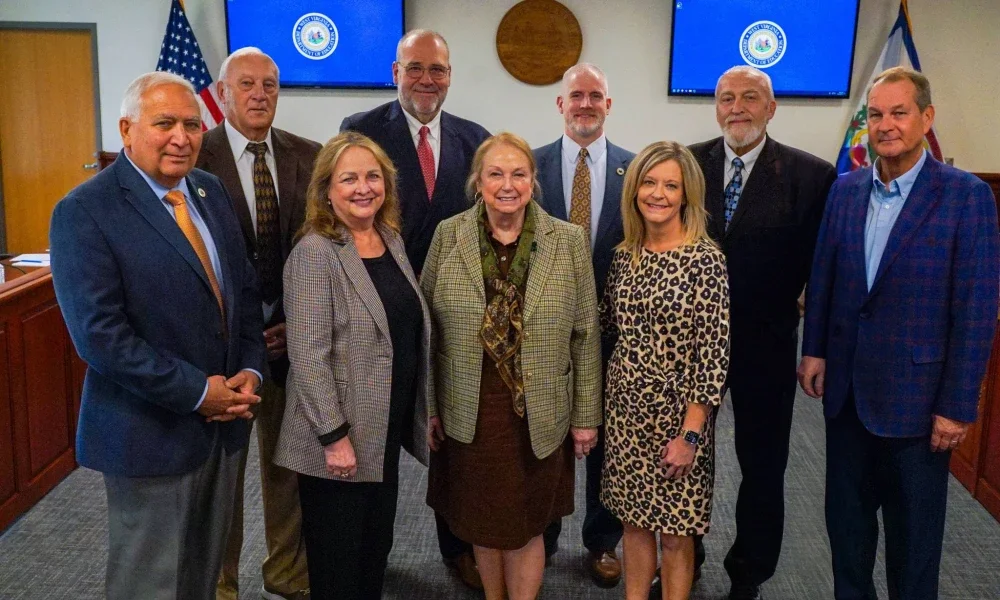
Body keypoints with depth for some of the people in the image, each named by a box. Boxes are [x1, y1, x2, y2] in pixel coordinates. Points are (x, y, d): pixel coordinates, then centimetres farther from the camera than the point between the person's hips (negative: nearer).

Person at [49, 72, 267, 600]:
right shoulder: (84, 212, -14)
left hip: (223, 420, 6)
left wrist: (250, 370, -4)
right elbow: (99, 335, -20)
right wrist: (198, 392, -18)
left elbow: (245, 291, 11)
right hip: (151, 432, -6)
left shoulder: (211, 192, 7)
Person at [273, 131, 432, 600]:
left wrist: (425, 410, 14)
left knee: (377, 548, 19)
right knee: (338, 561, 9)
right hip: (339, 439, -7)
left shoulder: (392, 241, 7)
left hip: (387, 430, 7)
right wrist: (334, 435, -21)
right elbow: (308, 356, -20)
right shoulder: (314, 253, -16)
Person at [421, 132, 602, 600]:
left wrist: (586, 416, 0)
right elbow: (427, 327, 2)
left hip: (538, 414, -1)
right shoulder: (449, 235, -2)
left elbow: (585, 334, -1)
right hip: (469, 412, 2)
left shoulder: (569, 241, -4)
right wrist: (428, 404, 1)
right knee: (481, 522, 17)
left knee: (525, 525, 12)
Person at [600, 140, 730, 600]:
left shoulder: (705, 260, -14)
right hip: (626, 409, 5)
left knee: (676, 531, 10)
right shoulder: (624, 255, 3)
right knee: (635, 519, 17)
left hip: (677, 413, -5)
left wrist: (690, 433, -17)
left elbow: (713, 354, -16)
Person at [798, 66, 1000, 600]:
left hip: (915, 392, -4)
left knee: (912, 530, 11)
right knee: (845, 514, 18)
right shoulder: (845, 189, 4)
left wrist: (957, 405, -13)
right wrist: (814, 350, 4)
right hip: (845, 386, 5)